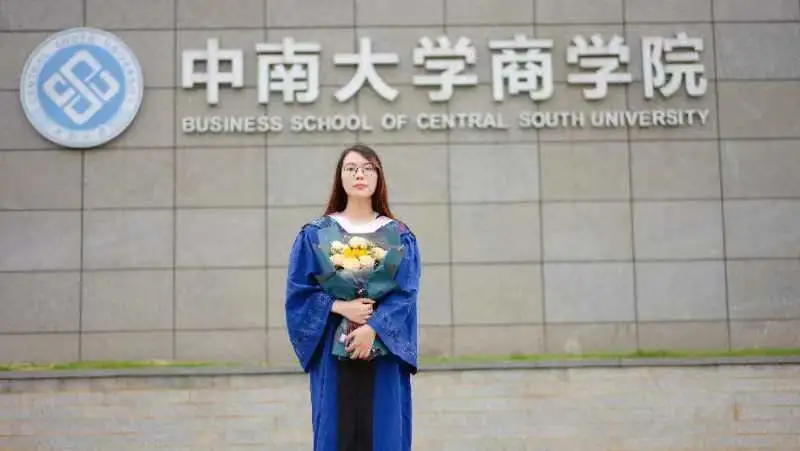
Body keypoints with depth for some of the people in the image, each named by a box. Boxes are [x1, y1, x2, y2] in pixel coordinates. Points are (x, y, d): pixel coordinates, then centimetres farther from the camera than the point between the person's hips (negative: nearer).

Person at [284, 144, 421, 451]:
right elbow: (298, 292, -1)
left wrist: (372, 327, -19)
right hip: (333, 351, 0)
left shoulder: (400, 237, 5)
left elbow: (405, 294, -5)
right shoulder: (315, 234, 4)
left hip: (384, 351, 0)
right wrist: (340, 307, -15)